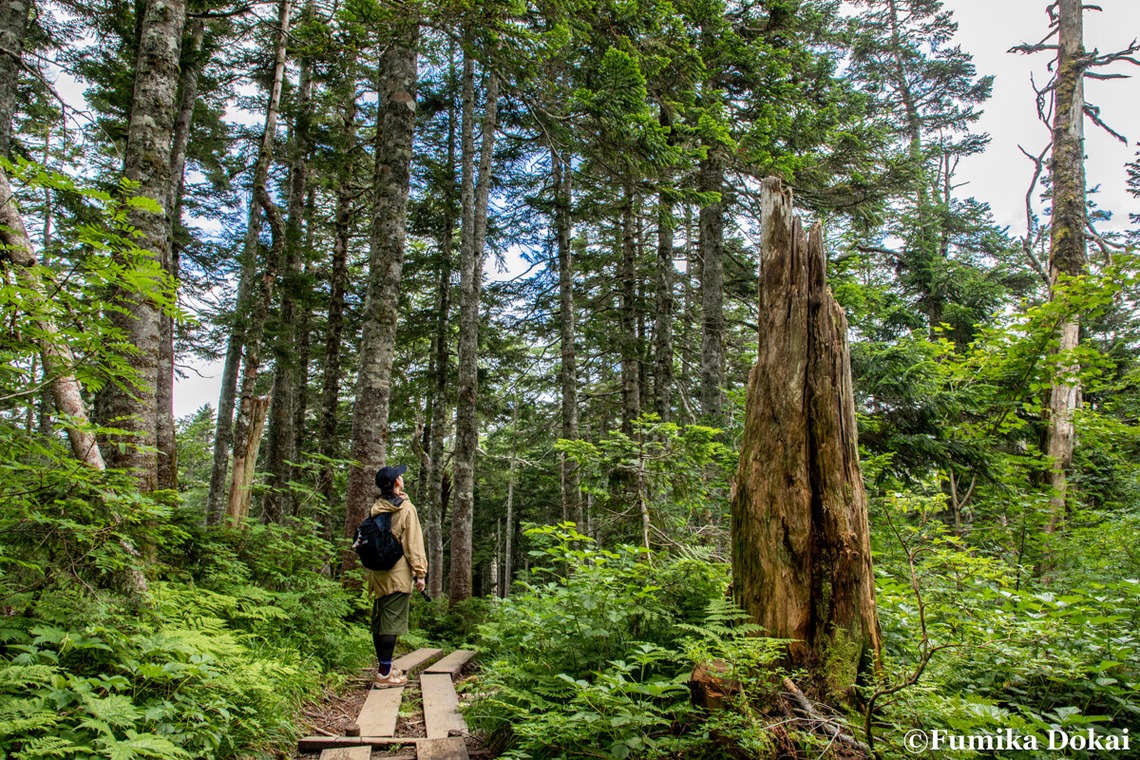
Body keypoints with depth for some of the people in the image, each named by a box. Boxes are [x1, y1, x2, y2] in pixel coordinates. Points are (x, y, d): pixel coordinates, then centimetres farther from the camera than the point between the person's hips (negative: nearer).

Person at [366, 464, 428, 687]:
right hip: (398, 574, -7)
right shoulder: (406, 509, -10)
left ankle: (385, 667, 24)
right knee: (392, 621, -5)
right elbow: (413, 543, -12)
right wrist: (420, 572, -9)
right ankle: (384, 674, -6)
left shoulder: (376, 509, 10)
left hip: (378, 574, 7)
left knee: (379, 620, 13)